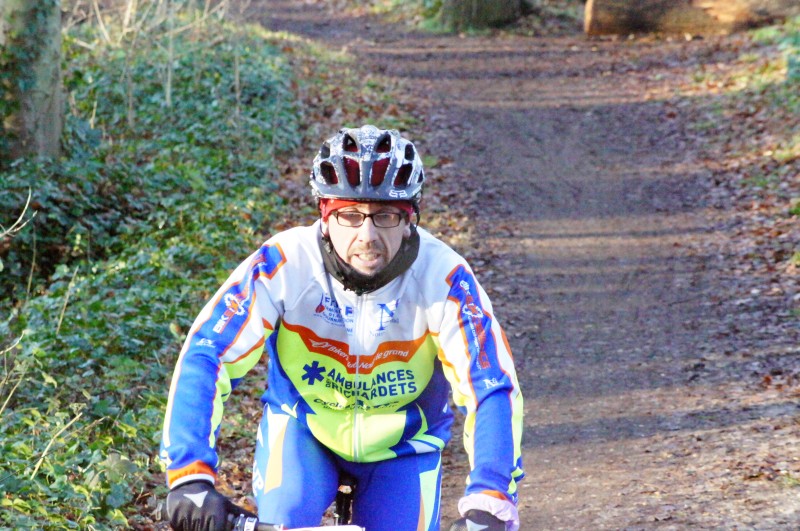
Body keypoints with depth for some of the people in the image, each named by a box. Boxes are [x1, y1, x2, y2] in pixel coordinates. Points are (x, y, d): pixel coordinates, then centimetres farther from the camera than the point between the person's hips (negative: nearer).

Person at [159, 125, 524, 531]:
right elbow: (204, 356, -32)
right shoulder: (286, 264, -28)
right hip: (303, 426, -1)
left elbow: (493, 390, -32)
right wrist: (191, 477, -46)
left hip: (401, 443, 1)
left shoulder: (442, 278, -28)